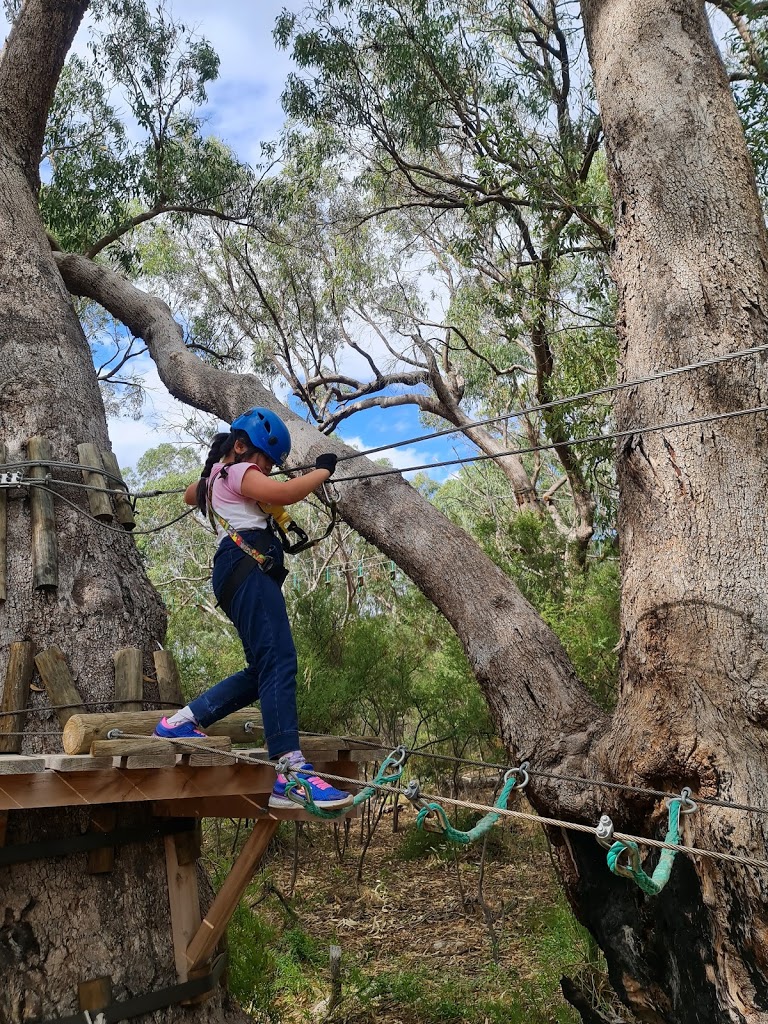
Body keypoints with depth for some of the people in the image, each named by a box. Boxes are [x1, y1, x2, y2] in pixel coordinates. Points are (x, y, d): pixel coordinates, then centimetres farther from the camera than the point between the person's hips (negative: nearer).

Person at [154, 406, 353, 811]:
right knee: (279, 662, -23)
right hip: (247, 566, -11)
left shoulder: (214, 476, 31)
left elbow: (190, 495, 54)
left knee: (263, 671, 8)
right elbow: (284, 493, -16)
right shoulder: (238, 472, 1)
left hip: (238, 571, 11)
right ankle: (291, 774, -33)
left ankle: (180, 722, 13)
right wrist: (322, 470, -3)